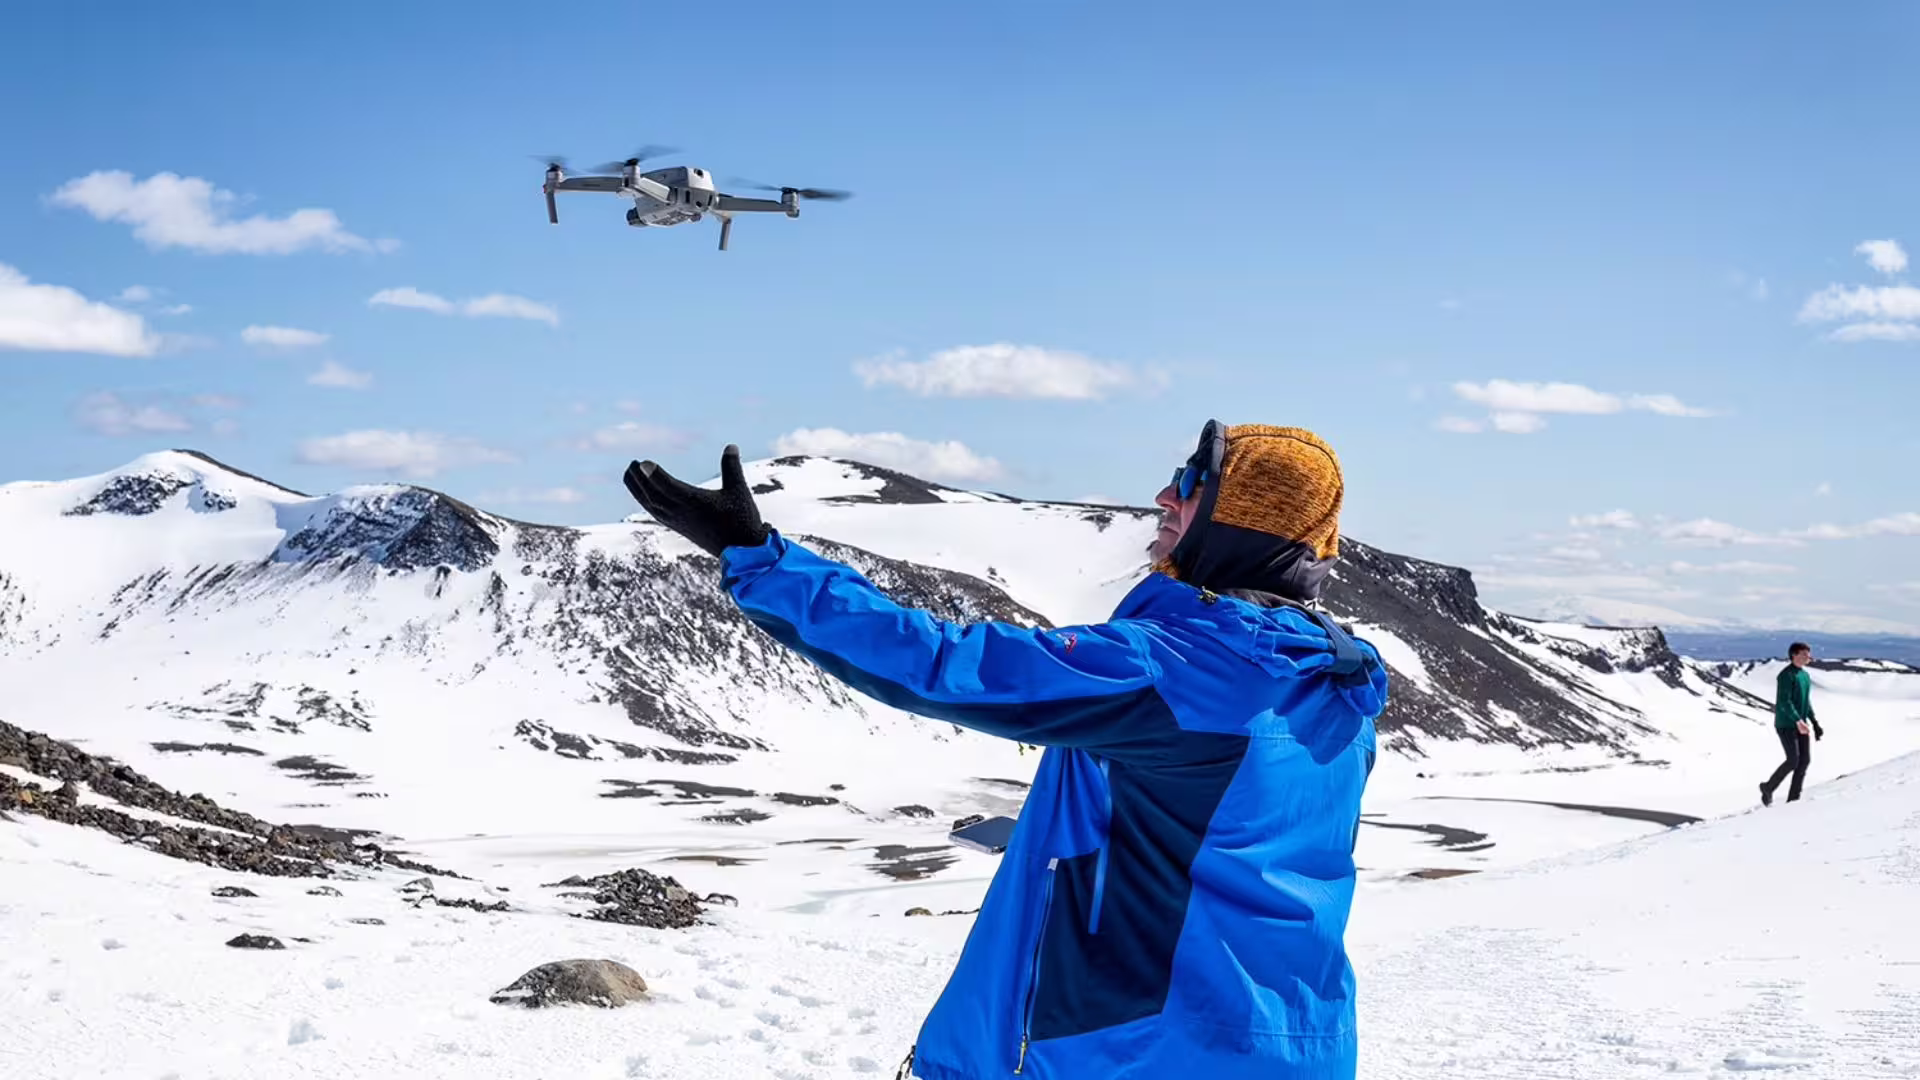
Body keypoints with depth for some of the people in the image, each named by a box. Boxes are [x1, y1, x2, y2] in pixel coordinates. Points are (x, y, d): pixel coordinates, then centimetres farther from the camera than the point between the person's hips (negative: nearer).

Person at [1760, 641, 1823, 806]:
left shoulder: (1805, 675, 12)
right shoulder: (1786, 675, -14)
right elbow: (1784, 701, -22)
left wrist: (1815, 723, 17)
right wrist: (1798, 721, -32)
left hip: (1800, 724, 8)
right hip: (1785, 725, -8)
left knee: (1805, 760, 1)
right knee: (1793, 760, -13)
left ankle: (1793, 799, 8)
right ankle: (1768, 788, 8)